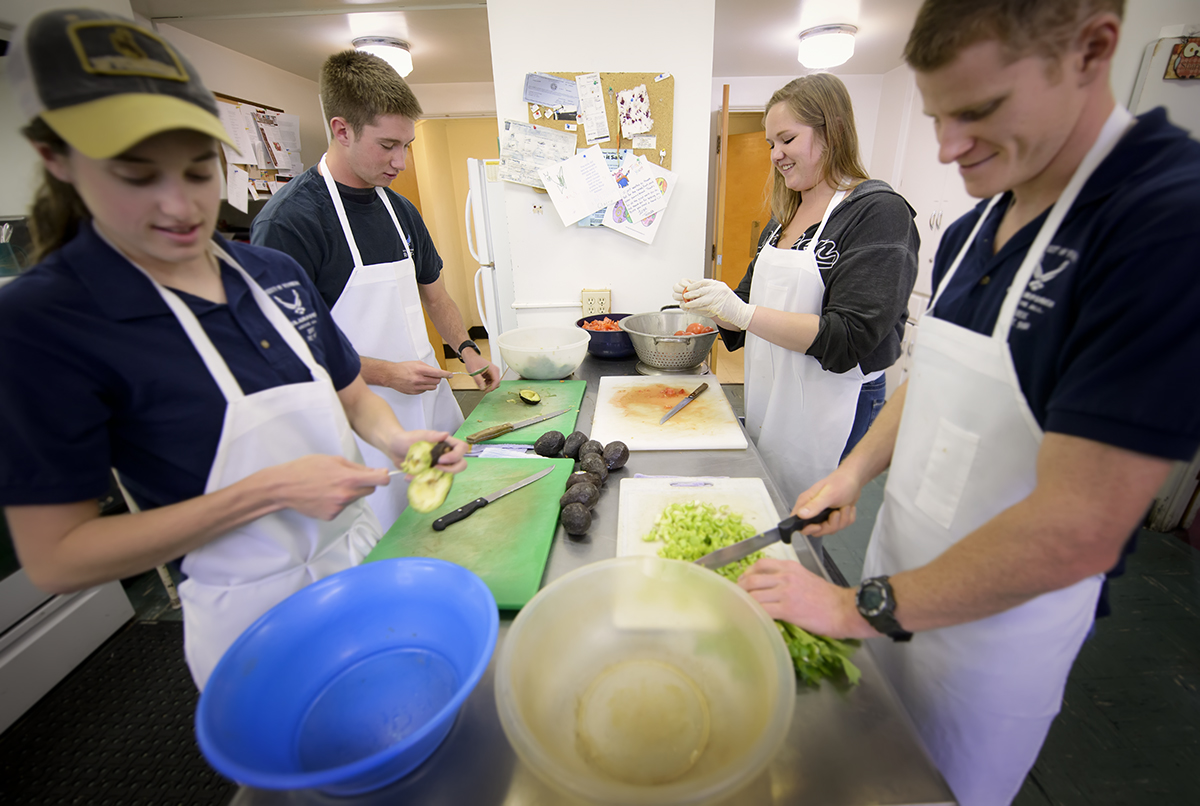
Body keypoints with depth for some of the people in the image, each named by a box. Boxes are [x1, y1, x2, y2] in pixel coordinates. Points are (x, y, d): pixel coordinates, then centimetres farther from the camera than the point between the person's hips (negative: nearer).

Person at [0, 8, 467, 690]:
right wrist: (270, 490, -26)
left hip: (360, 553, 5)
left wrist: (396, 440, -15)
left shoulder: (276, 273, -3)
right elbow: (56, 560, -16)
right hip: (255, 616, -4)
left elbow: (351, 394, 6)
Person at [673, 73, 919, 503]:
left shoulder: (879, 212, -11)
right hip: (769, 402, 7)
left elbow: (850, 337, -20)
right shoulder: (785, 216, 12)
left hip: (833, 415, -6)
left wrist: (742, 312, -25)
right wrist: (707, 300, -5)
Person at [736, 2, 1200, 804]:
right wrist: (856, 470, -2)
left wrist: (861, 607, -21)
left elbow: (1077, 528, -29)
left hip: (1002, 619, -5)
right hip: (904, 572, 6)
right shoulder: (968, 231, 0)